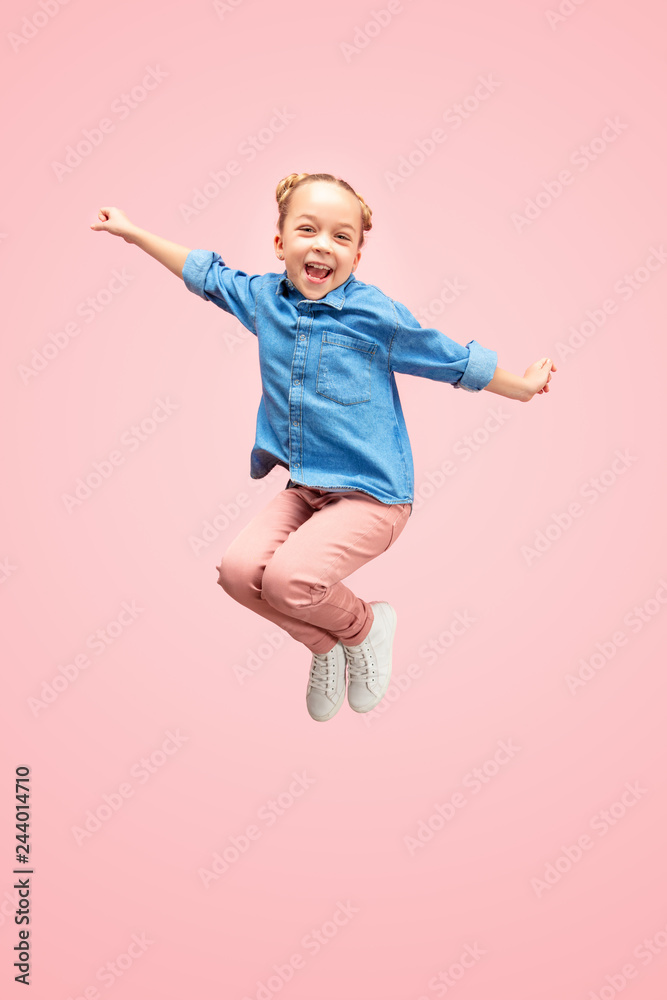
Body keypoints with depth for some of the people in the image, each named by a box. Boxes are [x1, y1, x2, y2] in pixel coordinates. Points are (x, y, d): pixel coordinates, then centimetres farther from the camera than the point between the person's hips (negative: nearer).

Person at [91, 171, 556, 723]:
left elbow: (452, 359, 3)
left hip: (373, 494, -5)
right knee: (238, 569, -15)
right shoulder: (261, 297, 3)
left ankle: (366, 625, 10)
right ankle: (325, 644, 12)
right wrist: (132, 231, 27)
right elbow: (207, 273, 21)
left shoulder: (376, 313, -9)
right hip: (305, 486, 6)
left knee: (287, 578, -25)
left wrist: (522, 386, 11)